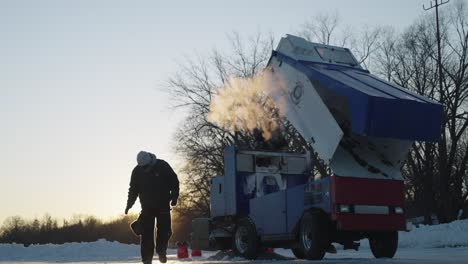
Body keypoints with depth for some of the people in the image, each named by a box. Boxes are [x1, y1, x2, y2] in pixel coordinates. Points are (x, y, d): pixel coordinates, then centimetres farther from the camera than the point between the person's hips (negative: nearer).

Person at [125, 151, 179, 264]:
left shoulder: (162, 166, -8)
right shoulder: (137, 171, -3)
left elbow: (174, 181, 1)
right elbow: (133, 190, 8)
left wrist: (174, 197, -6)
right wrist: (129, 205, -1)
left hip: (163, 205, -1)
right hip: (147, 207, 1)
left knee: (164, 230, -6)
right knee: (146, 233, -3)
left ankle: (161, 251, 14)